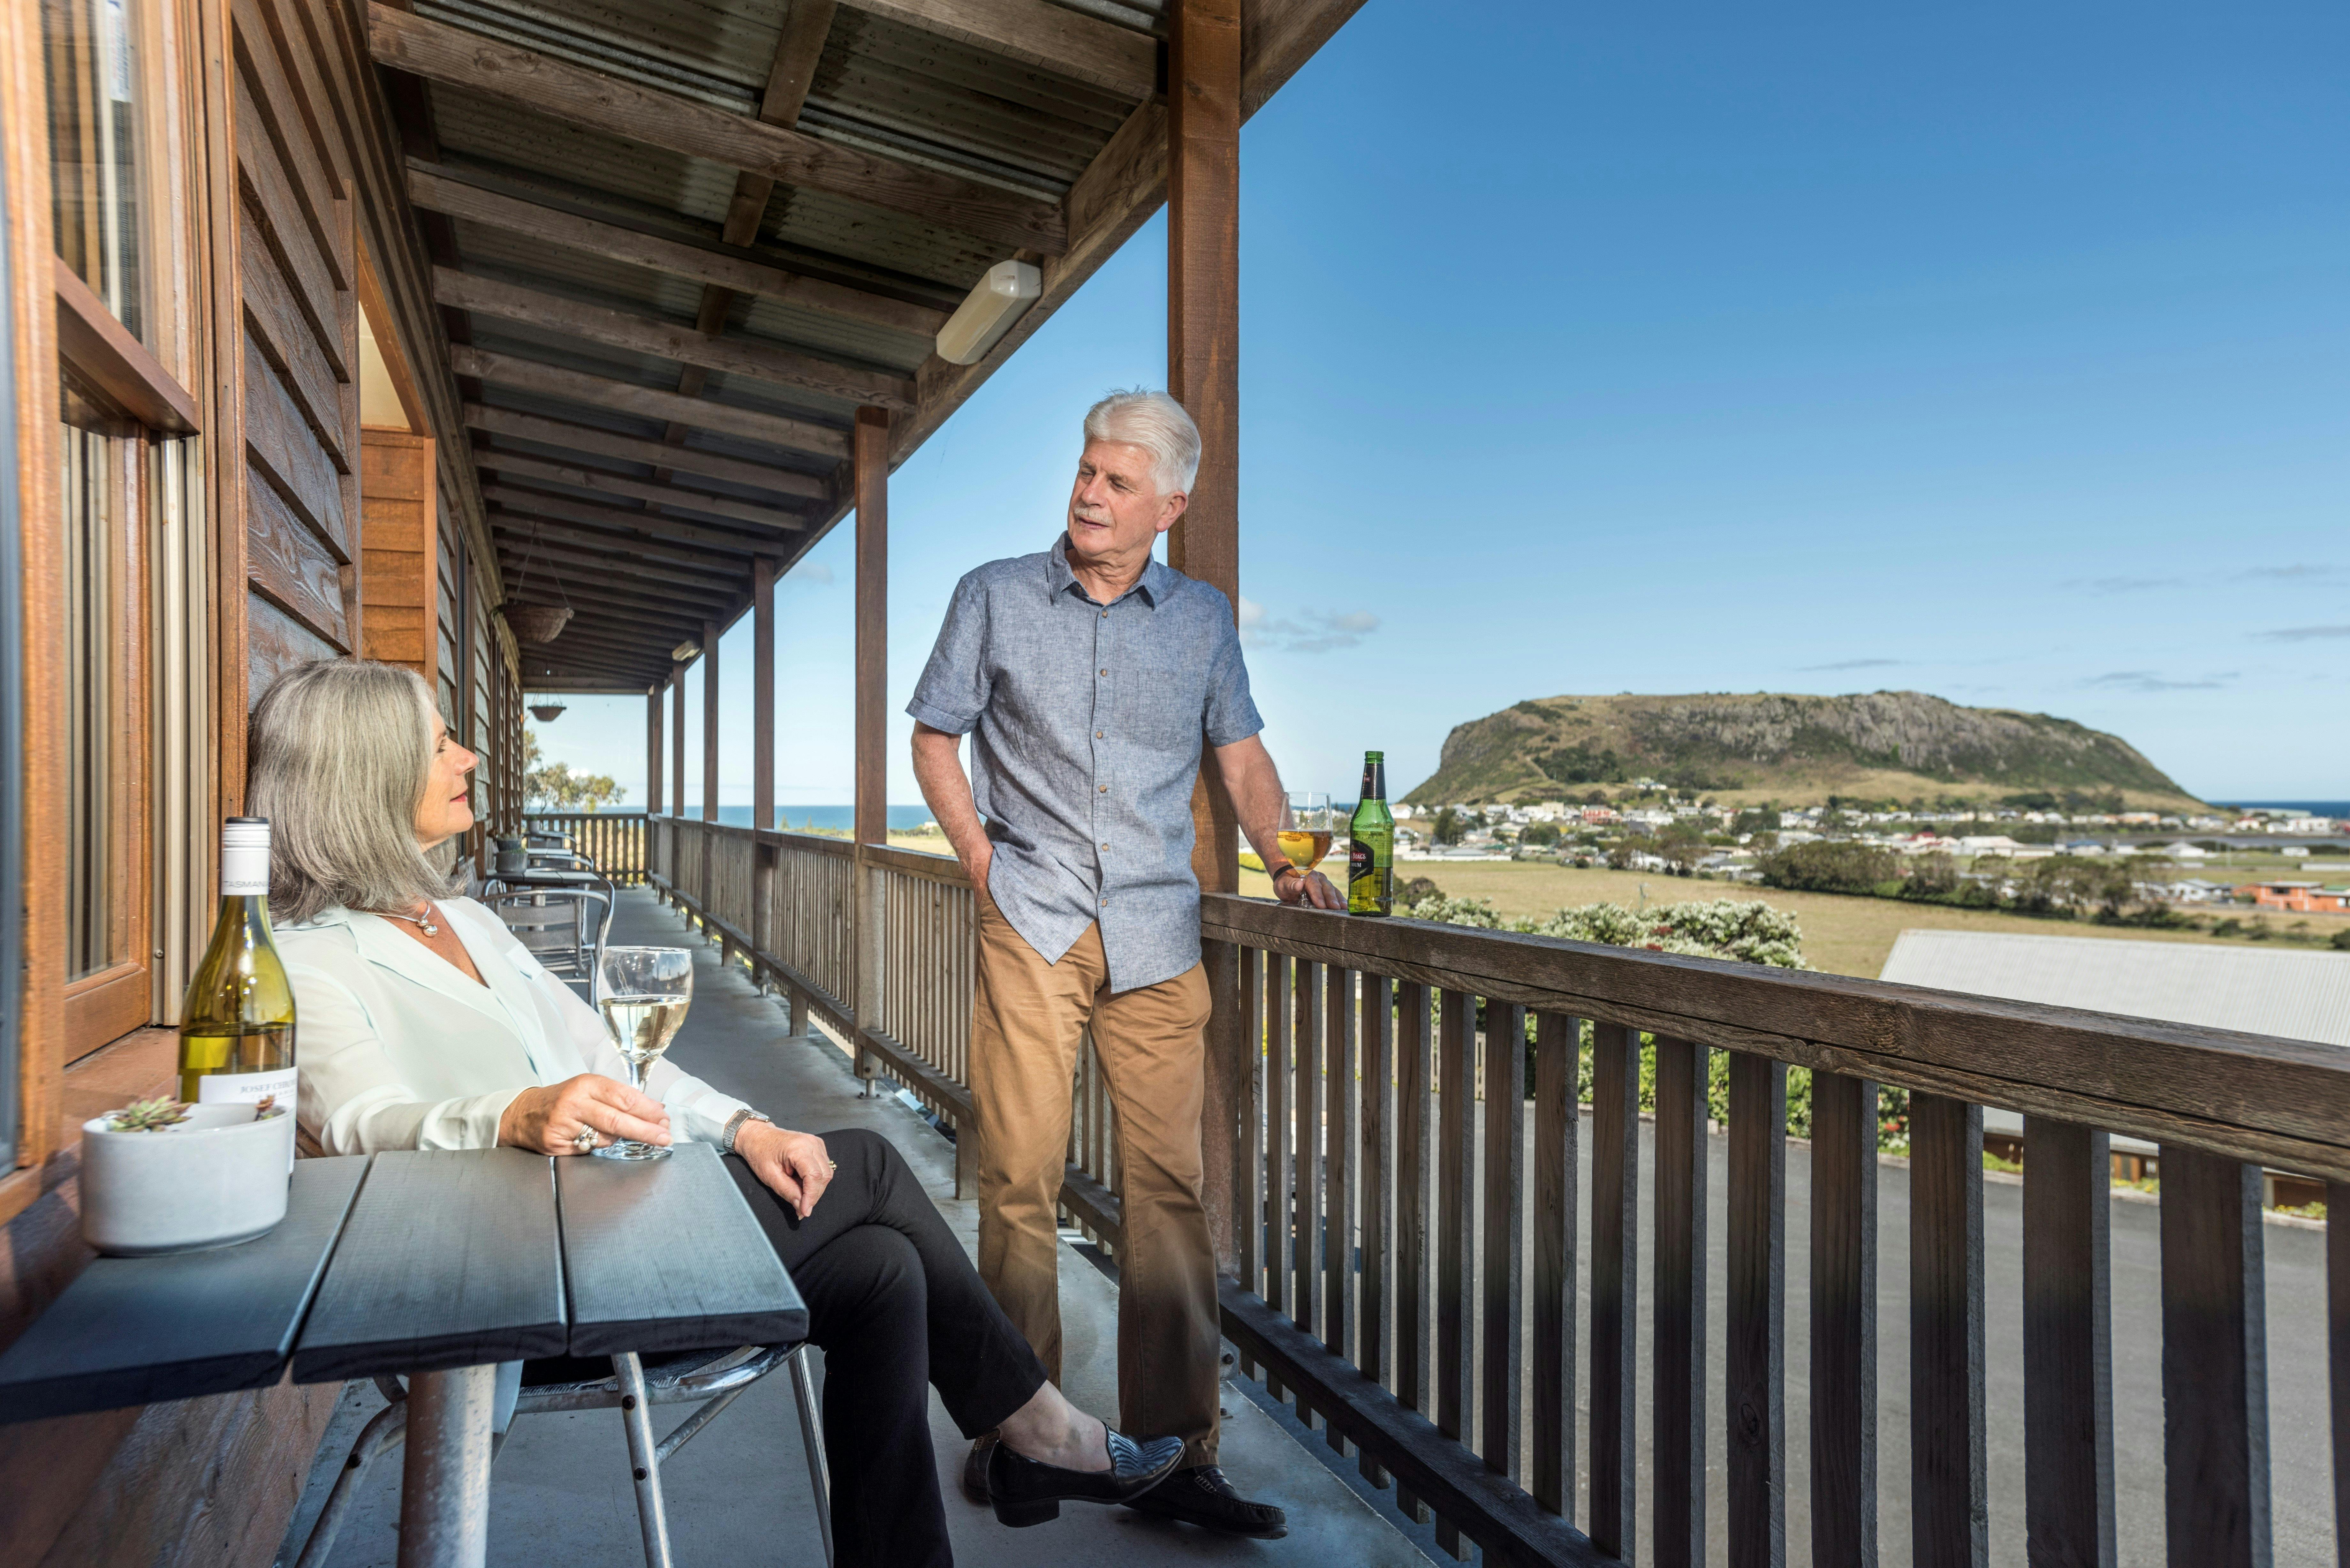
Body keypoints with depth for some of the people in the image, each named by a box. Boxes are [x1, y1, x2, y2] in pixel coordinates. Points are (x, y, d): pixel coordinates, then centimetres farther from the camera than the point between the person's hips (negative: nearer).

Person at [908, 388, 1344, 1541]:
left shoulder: (1204, 618, 11)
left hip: (1158, 932, 1)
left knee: (1171, 1184, 0)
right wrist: (982, 859, -1)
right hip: (1031, 924, -1)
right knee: (1020, 1179, 1)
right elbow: (934, 738, 11)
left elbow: (1241, 754, 15)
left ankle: (1179, 1453, 10)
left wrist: (1283, 862, -1)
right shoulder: (994, 598, 7)